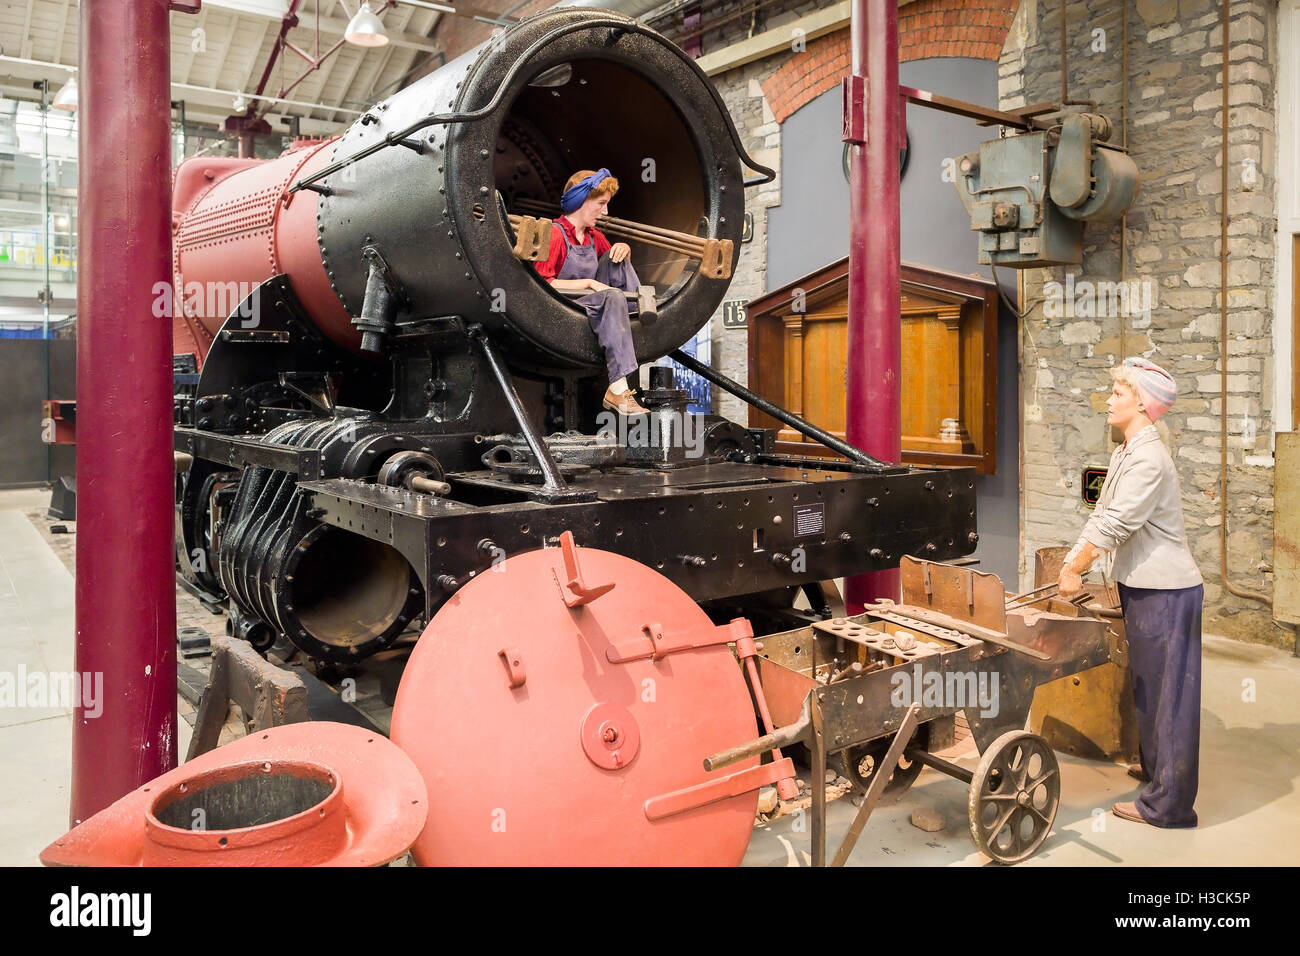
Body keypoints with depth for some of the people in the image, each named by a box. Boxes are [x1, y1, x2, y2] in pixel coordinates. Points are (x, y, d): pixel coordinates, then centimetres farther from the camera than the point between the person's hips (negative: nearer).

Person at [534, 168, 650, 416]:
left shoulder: (594, 237, 16)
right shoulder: (555, 233, -9)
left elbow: (617, 258, 30)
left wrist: (624, 248, 5)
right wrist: (589, 283, -18)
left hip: (596, 306, 8)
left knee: (615, 257, -3)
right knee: (614, 297, -33)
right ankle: (617, 390, -42)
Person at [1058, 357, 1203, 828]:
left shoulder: (1148, 458, -20)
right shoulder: (1125, 453, 12)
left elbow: (1116, 524, -22)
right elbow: (1101, 514, 14)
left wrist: (1075, 571, -13)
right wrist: (1071, 560, 6)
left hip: (1166, 591, -10)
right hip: (1143, 587, 10)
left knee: (1167, 691, -2)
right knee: (1146, 684, 20)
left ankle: (1168, 803, 7)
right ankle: (1155, 767, 37)